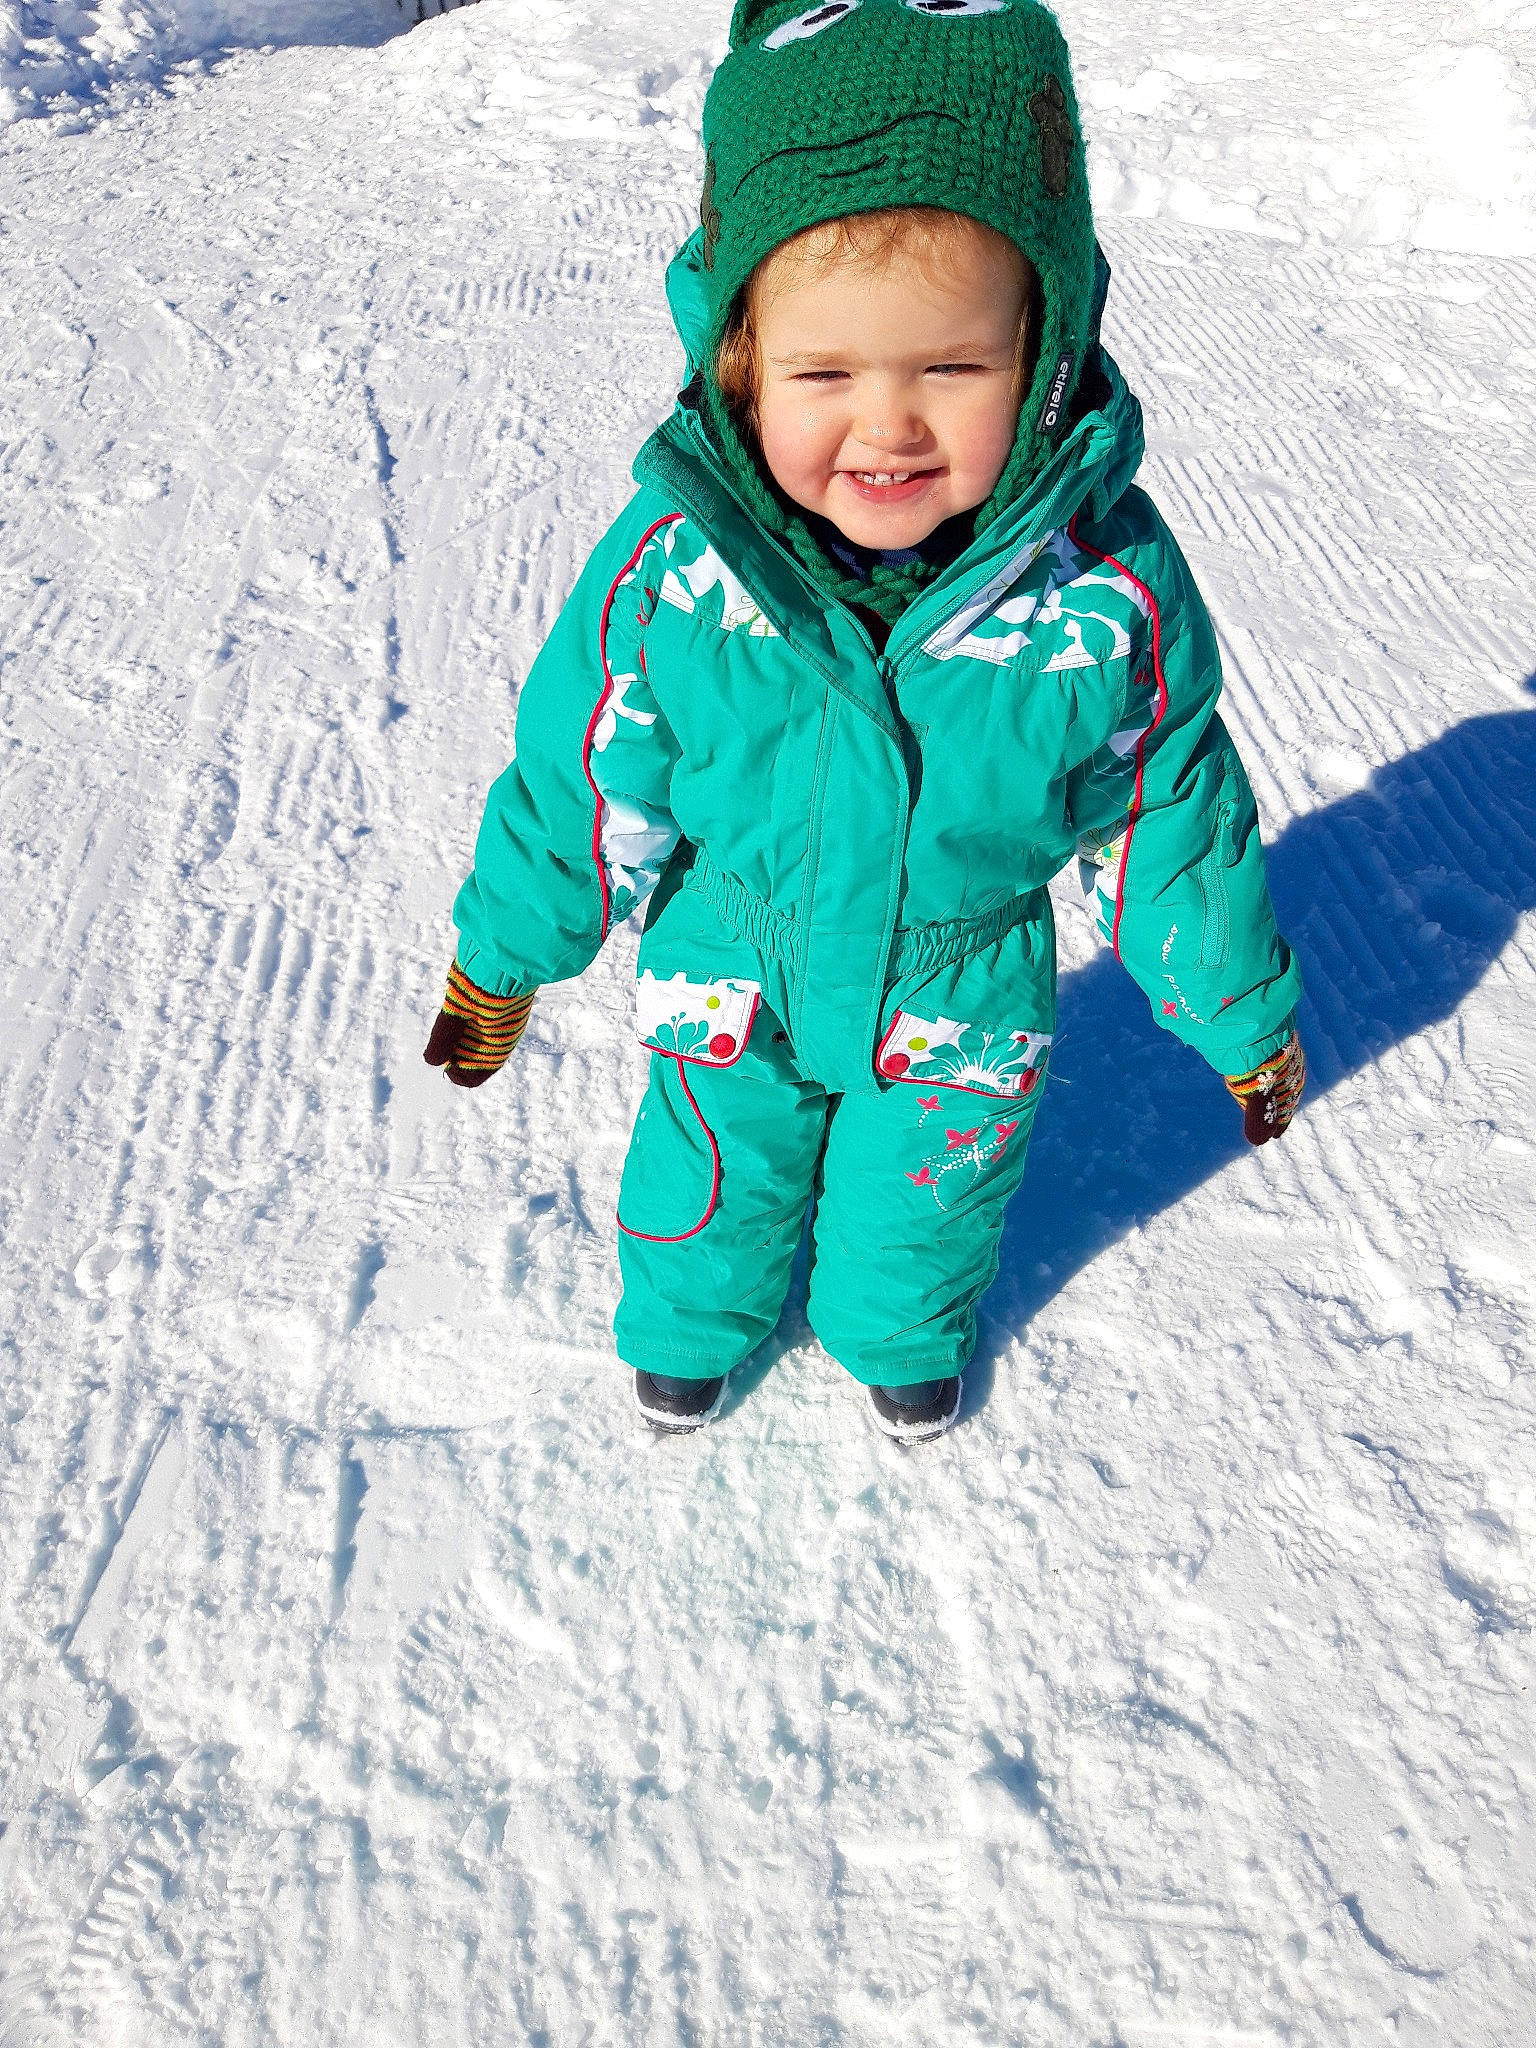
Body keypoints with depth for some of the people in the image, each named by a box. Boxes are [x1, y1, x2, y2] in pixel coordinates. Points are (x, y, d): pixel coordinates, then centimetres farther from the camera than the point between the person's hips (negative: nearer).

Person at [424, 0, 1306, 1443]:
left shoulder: (1111, 595, -26)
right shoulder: (672, 571, -27)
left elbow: (1169, 819, -10)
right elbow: (585, 790, -11)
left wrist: (1240, 1012, 3)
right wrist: (500, 962, 1)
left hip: (961, 1002, 1)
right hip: (732, 983, 0)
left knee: (922, 1199, 27)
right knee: (720, 1172, 26)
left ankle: (902, 1327, 63)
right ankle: (695, 1315, 61)